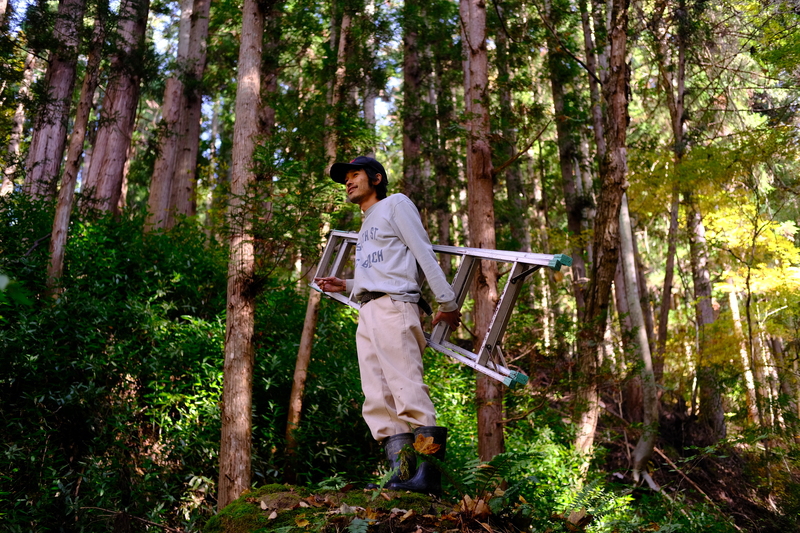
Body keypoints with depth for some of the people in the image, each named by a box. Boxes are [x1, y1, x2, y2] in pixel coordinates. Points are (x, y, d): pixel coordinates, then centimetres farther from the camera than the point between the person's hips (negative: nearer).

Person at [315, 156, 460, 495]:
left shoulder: (396, 204, 9)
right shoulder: (366, 226, 32)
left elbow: (424, 254, -1)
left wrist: (446, 302, -7)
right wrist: (346, 286, 20)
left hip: (394, 305, -8)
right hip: (367, 314, 8)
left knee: (407, 390, -18)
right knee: (378, 401, -2)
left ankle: (428, 471, -20)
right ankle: (402, 472, -4)